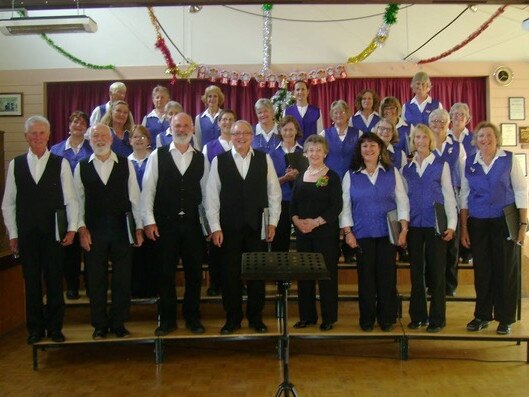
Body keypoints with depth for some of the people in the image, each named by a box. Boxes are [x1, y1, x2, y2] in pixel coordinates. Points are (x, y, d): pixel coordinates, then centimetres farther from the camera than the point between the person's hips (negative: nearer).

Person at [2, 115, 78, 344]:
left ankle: (55, 327, 19)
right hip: (27, 233, 1)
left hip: (54, 232, -1)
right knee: (31, 282, 9)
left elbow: (70, 199, 1)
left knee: (54, 282, 5)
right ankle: (35, 328, 21)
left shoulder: (61, 164, 0)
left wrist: (72, 228, -5)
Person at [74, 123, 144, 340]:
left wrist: (139, 227, 2)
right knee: (96, 280, 7)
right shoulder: (81, 167, 5)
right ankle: (99, 325, 21)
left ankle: (118, 323, 21)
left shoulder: (126, 164, 3)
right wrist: (81, 228, -3)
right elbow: (78, 200, 4)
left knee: (122, 280, 6)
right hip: (93, 231, 0)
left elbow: (134, 197, 4)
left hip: (122, 229, 0)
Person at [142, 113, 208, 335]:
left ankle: (192, 318, 23)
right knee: (165, 273, 6)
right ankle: (167, 319, 19)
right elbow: (148, 190, -1)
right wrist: (149, 221, -7)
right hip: (164, 224, -1)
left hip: (192, 224, 2)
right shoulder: (157, 156, 1)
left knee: (194, 273, 8)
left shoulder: (201, 159, 6)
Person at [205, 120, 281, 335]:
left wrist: (272, 222, 0)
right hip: (229, 228, -1)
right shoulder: (219, 161, 1)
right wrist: (215, 227, -5)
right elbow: (211, 196, -1)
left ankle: (255, 317, 24)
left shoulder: (264, 159, 3)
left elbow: (274, 192, 5)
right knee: (231, 275, 6)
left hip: (257, 227, 1)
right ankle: (232, 318, 21)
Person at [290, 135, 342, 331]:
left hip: (326, 232, -4)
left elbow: (336, 206, -8)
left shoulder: (332, 177, -1)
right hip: (302, 232, 4)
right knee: (304, 275, 7)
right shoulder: (300, 177, 12)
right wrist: (297, 220, -8)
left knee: (327, 275, 0)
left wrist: (316, 222, -17)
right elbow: (293, 204, 11)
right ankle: (307, 316, 19)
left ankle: (329, 317, 11)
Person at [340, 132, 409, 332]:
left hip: (388, 233, 0)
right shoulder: (351, 175, 6)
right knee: (366, 277, 3)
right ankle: (366, 319, 16)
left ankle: (387, 318, 16)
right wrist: (348, 232, -2)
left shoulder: (392, 173, 6)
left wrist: (403, 229, -3)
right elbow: (345, 206, 5)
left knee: (387, 277, 2)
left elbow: (402, 201, 5)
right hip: (362, 235, 0)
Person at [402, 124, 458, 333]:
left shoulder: (441, 165, 3)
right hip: (414, 225, 3)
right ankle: (418, 316, 18)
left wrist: (451, 225, -4)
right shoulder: (407, 167, 9)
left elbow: (448, 195, 2)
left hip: (435, 224, -2)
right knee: (416, 271, 7)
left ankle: (437, 319, 11)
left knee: (436, 271, 0)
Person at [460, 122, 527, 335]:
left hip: (504, 222, -2)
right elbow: (464, 196, 9)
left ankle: (505, 318, 17)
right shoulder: (469, 162, 6)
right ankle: (482, 316, 20)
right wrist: (463, 227, 6)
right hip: (478, 223, 2)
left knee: (506, 270, 3)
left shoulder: (509, 159, 0)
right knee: (481, 271, 6)